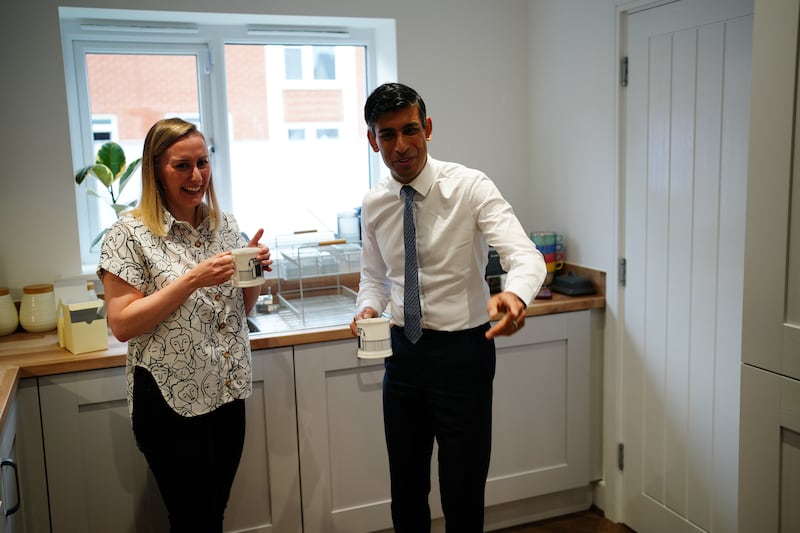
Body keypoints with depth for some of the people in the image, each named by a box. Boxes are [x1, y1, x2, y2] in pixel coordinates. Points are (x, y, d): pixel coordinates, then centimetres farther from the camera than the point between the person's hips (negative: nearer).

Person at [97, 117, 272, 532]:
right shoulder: (129, 233, -11)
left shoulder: (225, 225, 5)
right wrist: (193, 279, -24)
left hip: (227, 393, 5)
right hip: (169, 402, -5)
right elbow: (122, 324, -16)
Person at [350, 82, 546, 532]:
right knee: (406, 487, 19)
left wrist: (515, 294, -49)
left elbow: (527, 256, -26)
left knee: (463, 491, 8)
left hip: (463, 352, -4)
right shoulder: (374, 204, 1)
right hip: (403, 351, 5)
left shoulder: (470, 187, -15)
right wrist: (369, 308, -10)